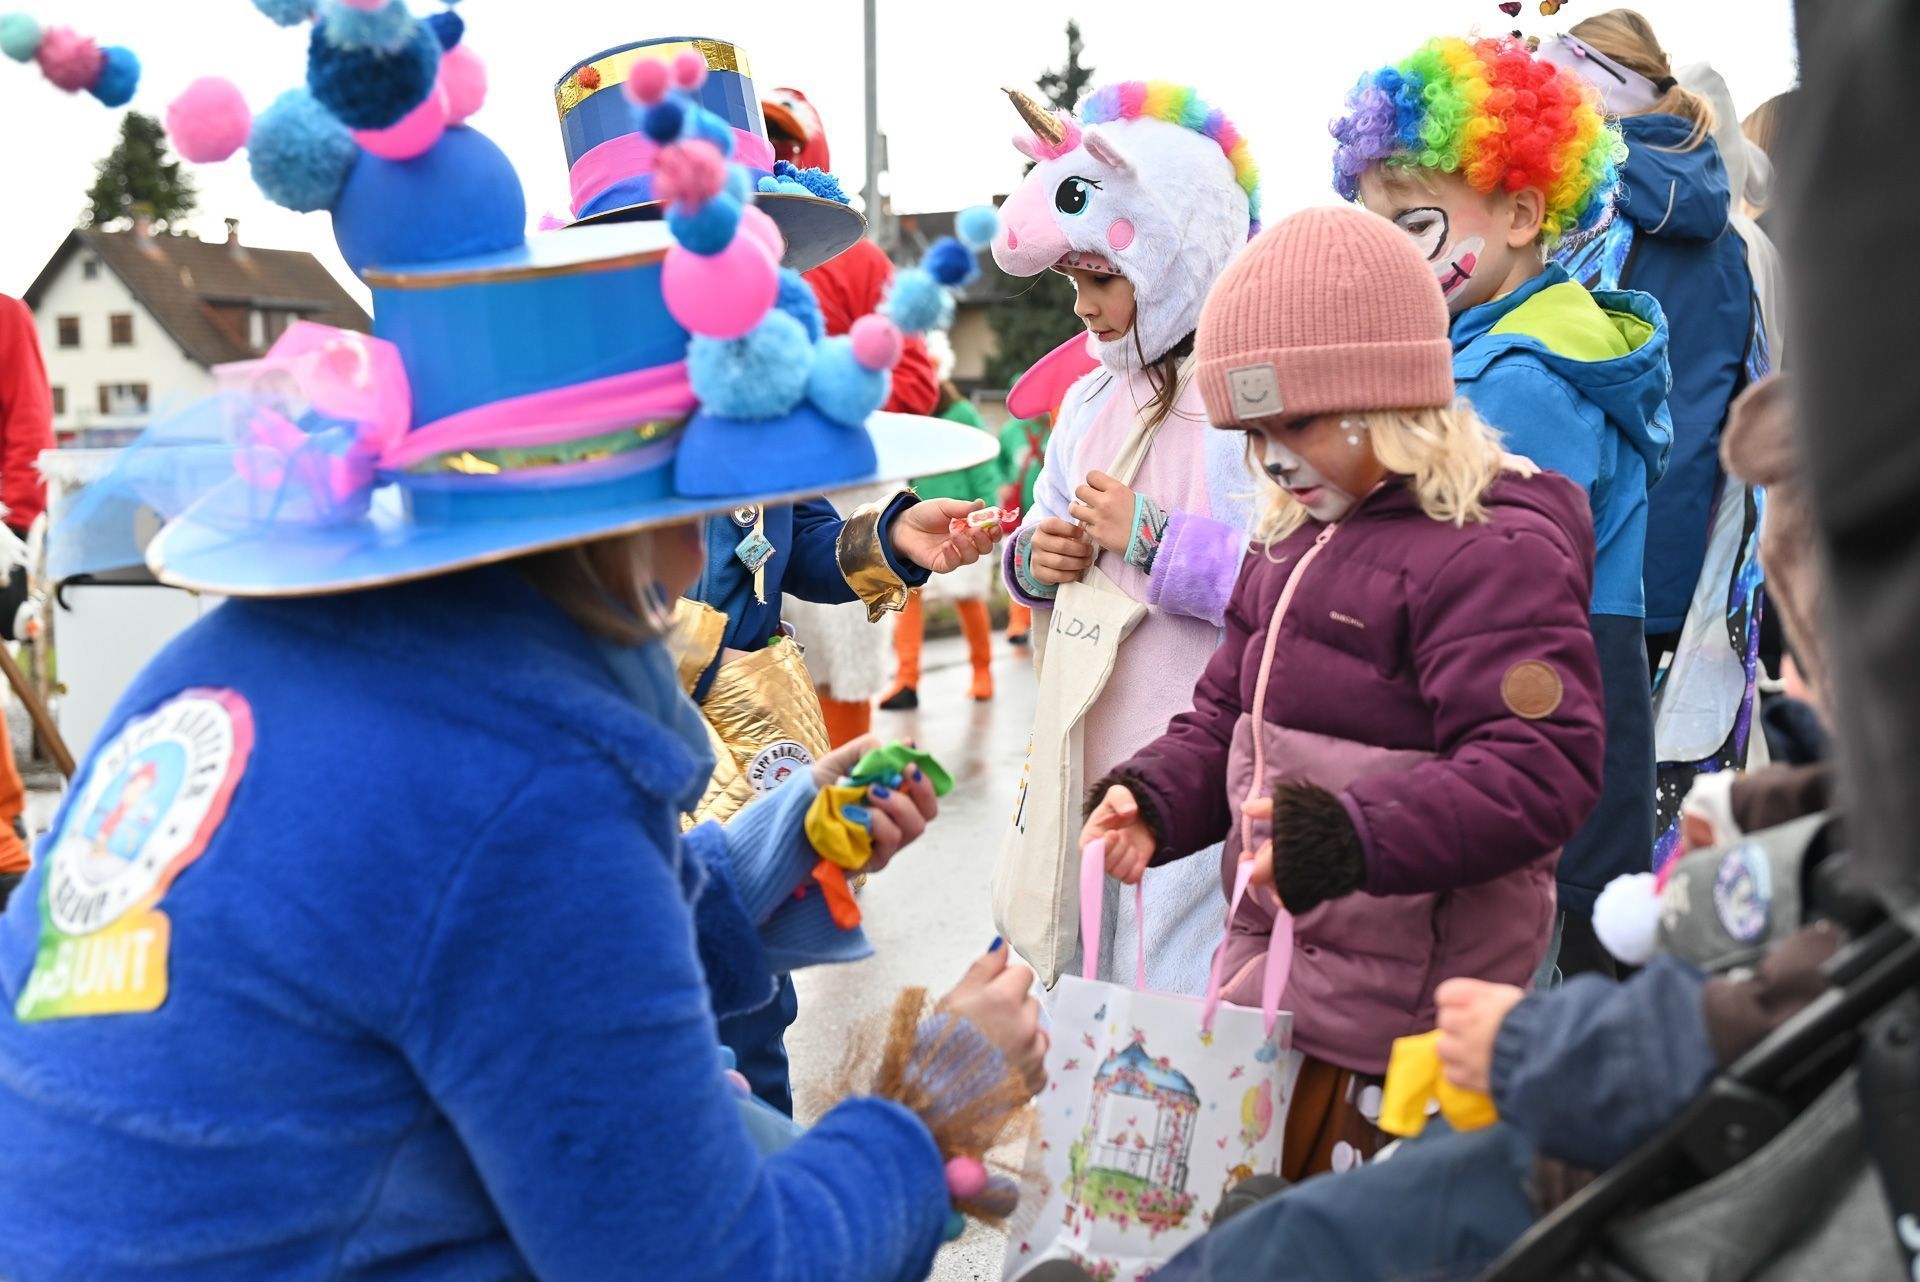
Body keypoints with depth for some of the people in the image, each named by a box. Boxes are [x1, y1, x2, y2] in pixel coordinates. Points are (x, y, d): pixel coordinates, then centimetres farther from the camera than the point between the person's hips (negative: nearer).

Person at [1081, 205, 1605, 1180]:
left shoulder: (1494, 550, -15)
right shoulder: (1295, 538, 14)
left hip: (1392, 1004, -9)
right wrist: (1154, 798, 1)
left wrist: (1349, 833, -34)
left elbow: (1538, 772, -23)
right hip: (1270, 954, 9)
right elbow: (1228, 713, 20)